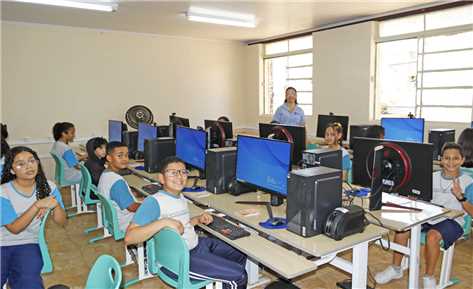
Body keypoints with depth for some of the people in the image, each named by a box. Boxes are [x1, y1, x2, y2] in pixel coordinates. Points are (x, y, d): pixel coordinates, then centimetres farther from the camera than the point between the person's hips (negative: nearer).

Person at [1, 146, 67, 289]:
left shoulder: (48, 187, -3)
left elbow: (62, 222, -4)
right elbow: (14, 228, -14)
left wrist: (55, 204, -23)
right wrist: (38, 205, -24)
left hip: (28, 244, 2)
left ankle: (14, 276, 0)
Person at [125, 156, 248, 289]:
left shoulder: (181, 197, 8)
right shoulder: (153, 201, -19)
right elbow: (129, 237, -27)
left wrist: (199, 219, 2)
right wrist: (163, 222, -35)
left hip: (197, 243, 9)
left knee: (242, 255, 20)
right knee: (238, 276, -10)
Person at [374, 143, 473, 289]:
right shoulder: (432, 177, 9)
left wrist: (460, 196, -22)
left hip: (451, 221, -4)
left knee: (432, 236, -34)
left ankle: (429, 277, -9)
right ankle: (396, 268, 1)